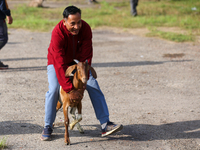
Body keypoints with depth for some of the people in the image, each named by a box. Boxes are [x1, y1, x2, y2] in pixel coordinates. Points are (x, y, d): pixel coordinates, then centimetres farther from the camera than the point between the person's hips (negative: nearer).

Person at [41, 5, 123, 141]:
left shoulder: (85, 28, -26)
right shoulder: (58, 33, -35)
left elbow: (86, 55, -23)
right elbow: (60, 64, -38)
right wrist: (69, 89, -41)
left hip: (78, 61, 3)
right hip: (57, 62, -3)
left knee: (93, 86, -10)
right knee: (53, 89, -22)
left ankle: (105, 124, -9)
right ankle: (48, 127, -7)